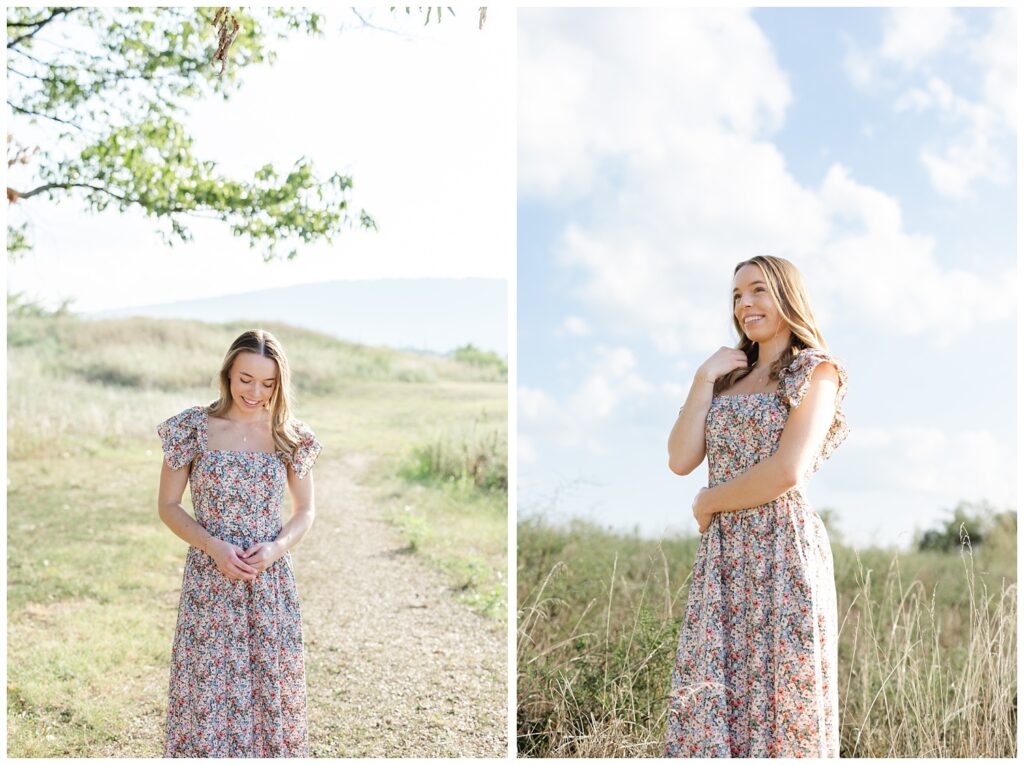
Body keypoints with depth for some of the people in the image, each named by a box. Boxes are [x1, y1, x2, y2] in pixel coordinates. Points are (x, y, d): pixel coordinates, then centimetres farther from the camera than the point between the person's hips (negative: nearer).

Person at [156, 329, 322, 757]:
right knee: (208, 687, 1)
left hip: (272, 580, 2)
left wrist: (277, 547, -11)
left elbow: (305, 511, 9)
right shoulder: (194, 428, -3)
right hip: (209, 580, -1)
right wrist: (215, 547, -14)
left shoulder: (289, 436, 2)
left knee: (270, 686, 7)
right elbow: (168, 506, 0)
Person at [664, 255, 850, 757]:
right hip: (723, 552, 6)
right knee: (708, 693, 3)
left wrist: (708, 501, -3)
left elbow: (788, 472, -13)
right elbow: (681, 461, 5)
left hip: (782, 549, -5)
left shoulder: (815, 371, 0)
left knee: (779, 693, 0)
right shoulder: (729, 375, 17)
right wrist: (705, 380, 3)